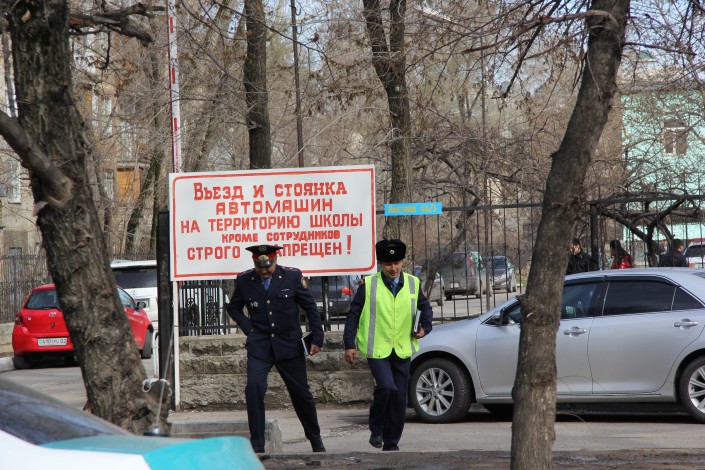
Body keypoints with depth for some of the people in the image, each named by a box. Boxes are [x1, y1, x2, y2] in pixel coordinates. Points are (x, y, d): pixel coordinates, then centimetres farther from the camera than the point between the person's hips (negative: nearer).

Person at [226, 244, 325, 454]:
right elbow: (233, 308, 15)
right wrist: (247, 327, 0)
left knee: (301, 393, 7)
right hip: (259, 346, 0)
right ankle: (257, 443, -12)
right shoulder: (244, 280, -2)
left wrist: (317, 338, 0)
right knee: (254, 387, -20)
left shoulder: (292, 276, -6)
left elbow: (310, 307, 3)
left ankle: (316, 440, 28)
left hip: (289, 344, 0)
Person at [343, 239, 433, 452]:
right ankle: (376, 429, 0)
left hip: (402, 350, 4)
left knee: (399, 398, 5)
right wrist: (349, 344, -6)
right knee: (386, 386, -24)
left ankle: (391, 444, 18)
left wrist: (425, 327, 1)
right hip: (377, 348, -4)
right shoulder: (368, 285, -2)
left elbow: (425, 307, 20)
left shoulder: (413, 283, 6)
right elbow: (353, 315, 0)